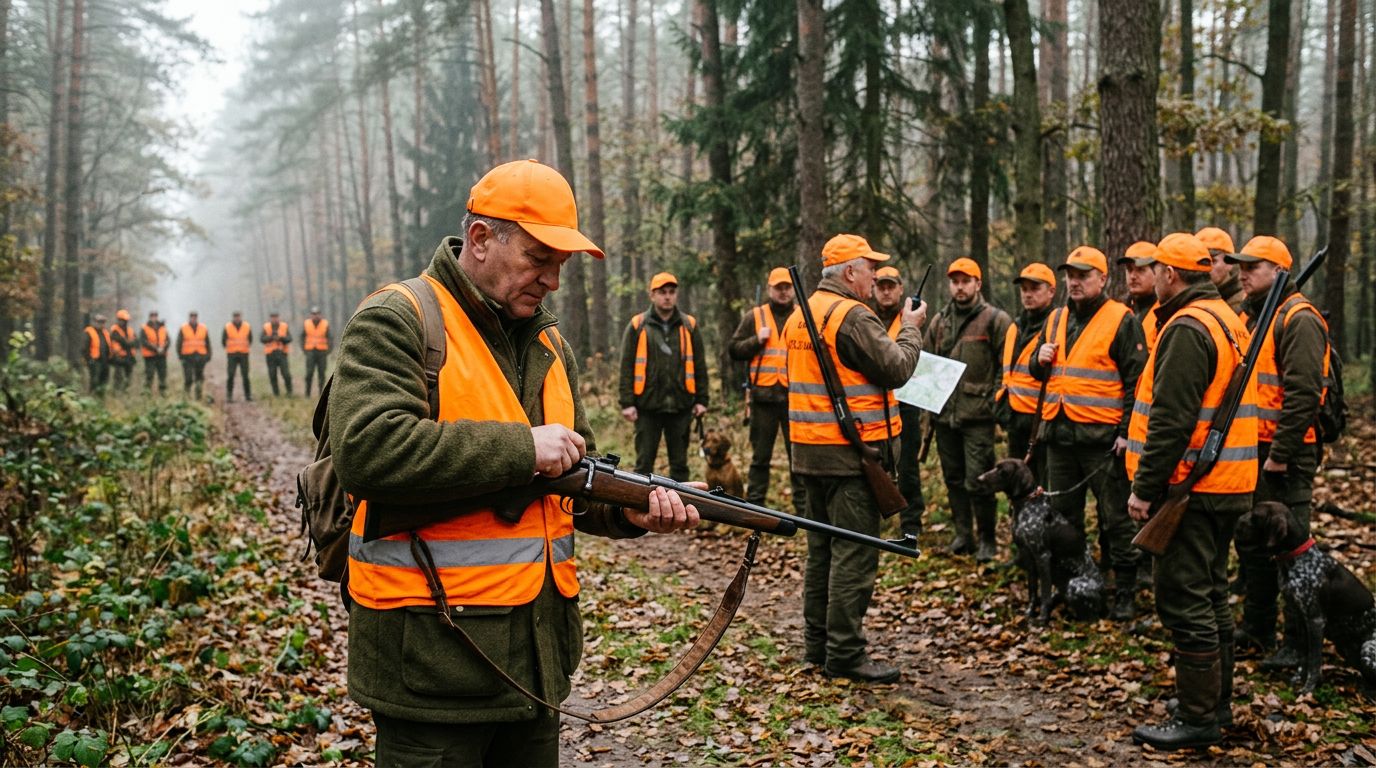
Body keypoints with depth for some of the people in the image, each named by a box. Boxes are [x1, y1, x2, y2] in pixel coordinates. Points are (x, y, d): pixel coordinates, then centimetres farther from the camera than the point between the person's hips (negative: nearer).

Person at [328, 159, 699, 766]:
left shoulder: (549, 342, 13)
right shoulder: (395, 323, -10)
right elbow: (366, 451, -25)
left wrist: (629, 510, -3)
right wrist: (521, 447, -21)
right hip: (431, 657, -7)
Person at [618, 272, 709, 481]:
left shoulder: (689, 325, 7)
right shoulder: (637, 326, 2)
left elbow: (699, 366, 9)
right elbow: (626, 367, 0)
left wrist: (701, 399, 4)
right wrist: (627, 403, -6)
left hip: (681, 406, 2)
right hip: (648, 406, -2)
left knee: (680, 463, 9)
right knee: (644, 462, 3)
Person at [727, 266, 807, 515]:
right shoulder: (754, 316, 9)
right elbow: (734, 350, 7)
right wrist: (757, 340, -7)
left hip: (795, 396, 0)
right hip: (764, 395, 0)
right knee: (760, 455, 5)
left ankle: (803, 505, 10)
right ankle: (754, 504, 11)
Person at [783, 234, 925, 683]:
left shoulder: (801, 315, 13)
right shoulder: (853, 316, -16)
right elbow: (897, 369, -14)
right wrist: (911, 328, 2)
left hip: (810, 449, 9)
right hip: (852, 450, -9)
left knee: (822, 547, 15)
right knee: (854, 554, -4)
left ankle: (817, 643, 22)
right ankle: (845, 654, -1)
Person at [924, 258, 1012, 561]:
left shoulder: (996, 320, -4)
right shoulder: (939, 322, 13)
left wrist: (996, 399, -12)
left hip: (978, 414, -6)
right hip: (944, 413, 6)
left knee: (977, 481, -6)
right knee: (953, 479, 13)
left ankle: (987, 539, 10)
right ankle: (963, 534, 26)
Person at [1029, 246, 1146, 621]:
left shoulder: (1120, 319, -5)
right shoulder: (1057, 319, 15)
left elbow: (1136, 378, -9)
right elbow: (1041, 374, 24)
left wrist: (1127, 431, -15)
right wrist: (1041, 359, 0)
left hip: (1101, 436, -7)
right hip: (1059, 434, 7)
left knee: (1114, 518, 1)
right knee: (1063, 515, 14)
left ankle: (1124, 593, 9)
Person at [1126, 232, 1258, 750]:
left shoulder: (1187, 329, -17)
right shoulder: (1228, 320, 15)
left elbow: (1171, 420, -23)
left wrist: (1145, 487, -18)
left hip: (1191, 487, -10)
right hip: (1228, 484, 10)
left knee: (1183, 598, -4)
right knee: (1210, 593, 18)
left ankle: (1198, 718, 2)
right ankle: (1216, 701, 29)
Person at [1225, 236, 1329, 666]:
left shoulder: (1298, 319, -12)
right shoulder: (1249, 316, 17)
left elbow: (1302, 393, -20)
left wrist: (1281, 453, -21)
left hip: (1283, 455, -9)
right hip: (1250, 449, 9)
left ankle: (1299, 643, 6)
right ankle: (1257, 629, 28)